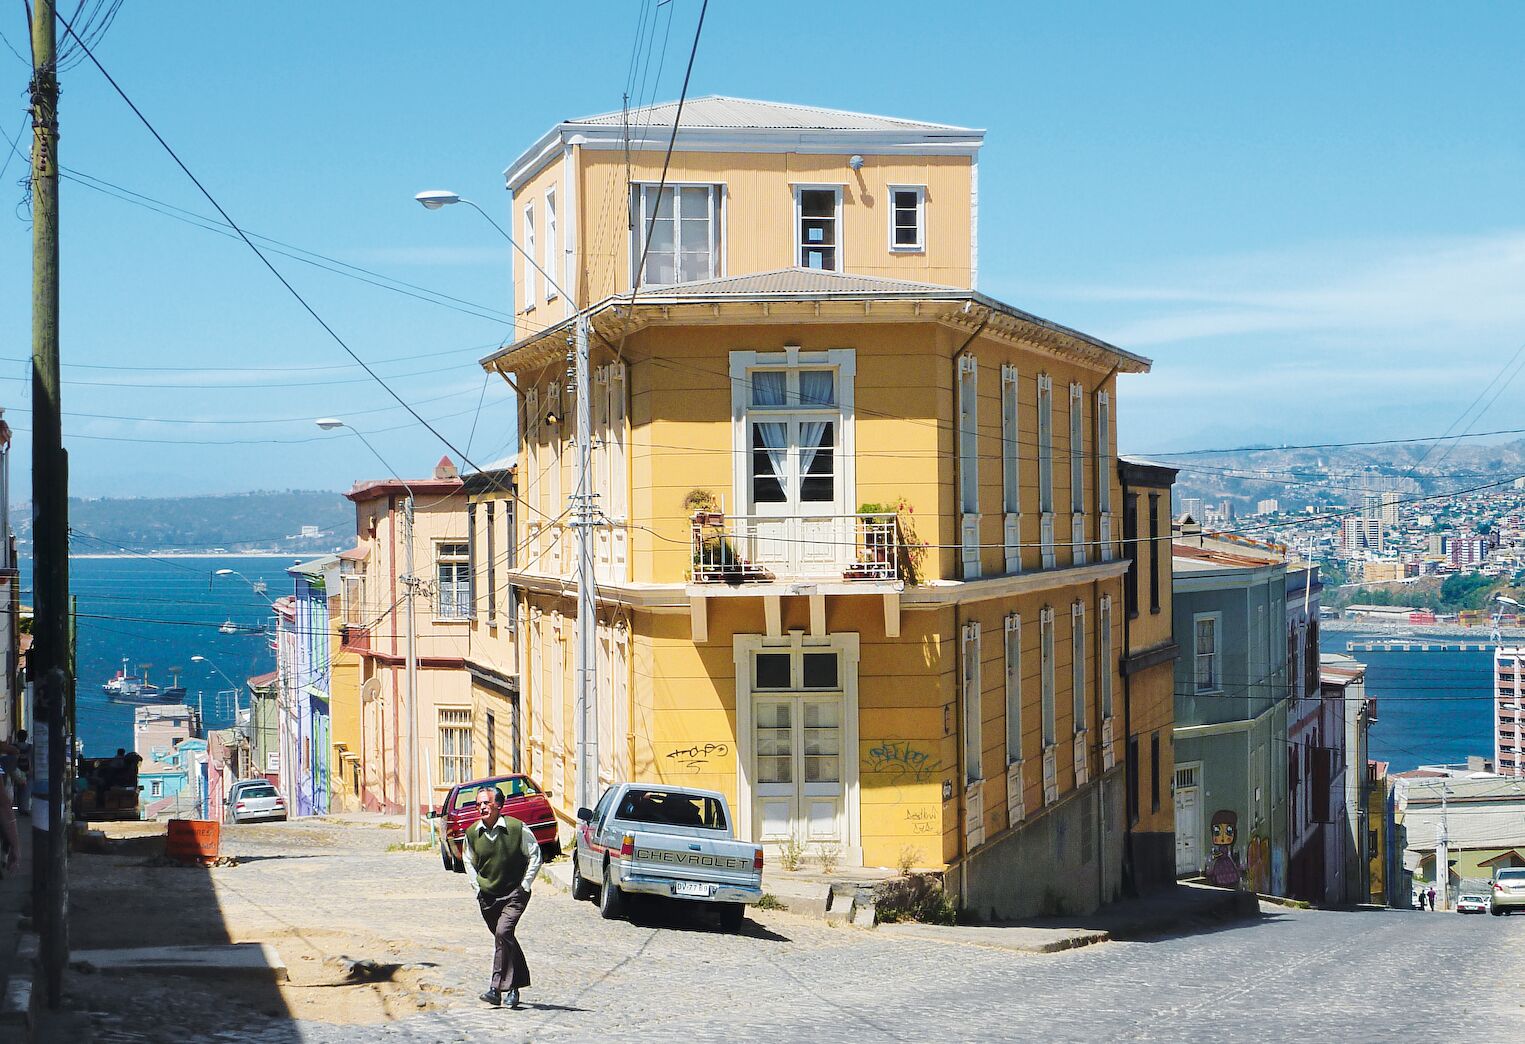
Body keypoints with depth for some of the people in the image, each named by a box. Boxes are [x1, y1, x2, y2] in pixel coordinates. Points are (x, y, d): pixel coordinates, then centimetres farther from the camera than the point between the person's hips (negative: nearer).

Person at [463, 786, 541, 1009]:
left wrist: (524, 886, -3)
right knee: (505, 939, 13)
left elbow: (535, 856, 0)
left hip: (514, 894, -5)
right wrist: (477, 886, 9)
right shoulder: (472, 833, 0)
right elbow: (468, 861, 19)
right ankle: (515, 986, 29)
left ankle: (497, 987, -24)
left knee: (503, 932, -23)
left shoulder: (517, 828, -11)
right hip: (487, 897, 5)